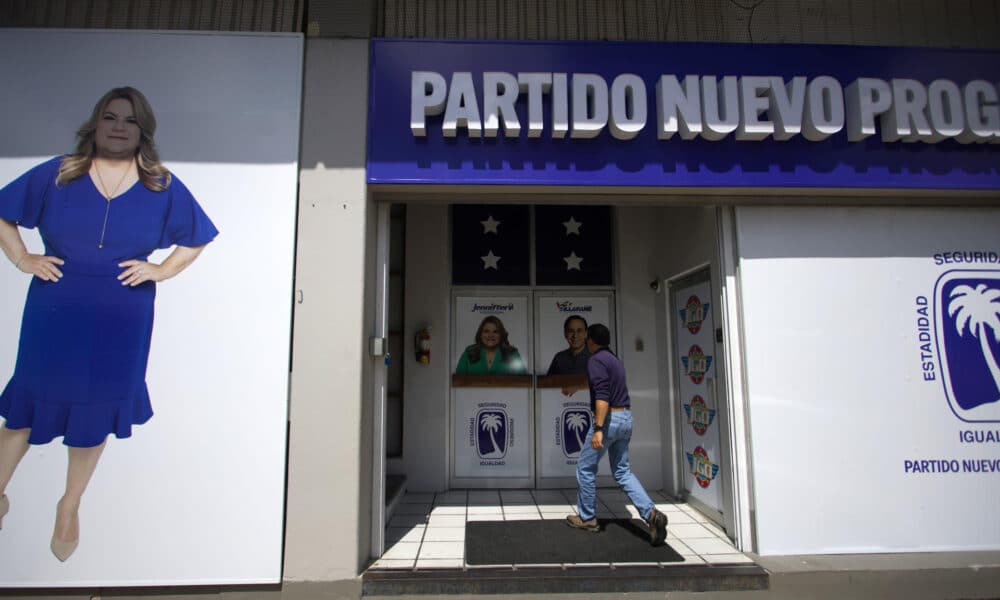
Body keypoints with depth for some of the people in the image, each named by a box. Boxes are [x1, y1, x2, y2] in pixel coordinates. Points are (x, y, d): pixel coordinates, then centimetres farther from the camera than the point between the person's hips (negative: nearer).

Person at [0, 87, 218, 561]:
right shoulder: (57, 174, 0)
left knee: (96, 411, 13)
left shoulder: (162, 187, 0)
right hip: (53, 318, 0)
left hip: (120, 325, 0)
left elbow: (198, 237, 7)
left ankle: (69, 506, 35)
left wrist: (163, 269, -5)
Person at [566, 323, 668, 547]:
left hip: (609, 418, -9)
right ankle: (651, 513, -4)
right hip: (625, 418, 9)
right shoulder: (615, 360, 16)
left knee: (585, 468, 8)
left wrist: (598, 429, -27)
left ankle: (587, 518, 20)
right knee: (622, 471, 13)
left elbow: (602, 396, -24)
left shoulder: (596, 360, -13)